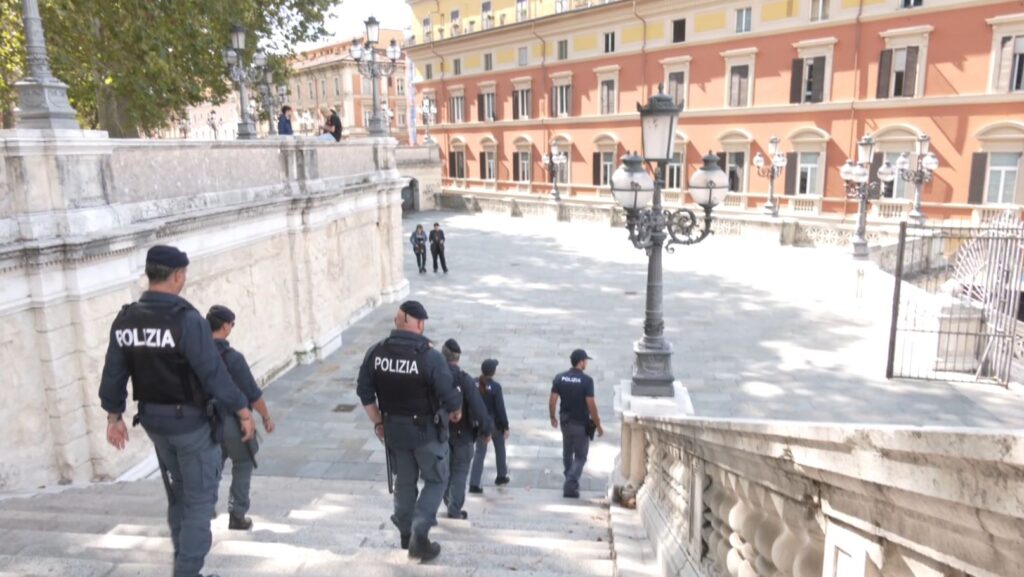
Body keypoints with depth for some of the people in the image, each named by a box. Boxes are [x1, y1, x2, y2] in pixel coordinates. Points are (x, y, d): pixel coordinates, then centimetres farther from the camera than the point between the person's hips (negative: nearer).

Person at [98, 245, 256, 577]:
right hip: (190, 420, -7)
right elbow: (213, 373, -21)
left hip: (153, 419, 7)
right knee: (199, 499, 7)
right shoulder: (186, 319, -22)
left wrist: (114, 417, 18)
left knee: (178, 493, 24)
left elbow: (113, 374, 6)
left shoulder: (125, 320, -1)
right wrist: (243, 413, -12)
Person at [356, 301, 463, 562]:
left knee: (404, 480, 23)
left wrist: (378, 423, 13)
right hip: (427, 430, -5)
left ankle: (406, 533, 39)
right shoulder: (430, 357, -23)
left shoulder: (376, 352, -7)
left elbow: (364, 391, 1)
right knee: (436, 480, 15)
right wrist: (456, 412, 3)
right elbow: (450, 396, -20)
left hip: (394, 429, 5)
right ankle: (419, 536, 7)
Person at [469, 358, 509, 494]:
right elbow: (500, 408, -15)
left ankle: (474, 483, 0)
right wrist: (506, 426, -7)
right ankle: (501, 476, 34)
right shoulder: (495, 386, -17)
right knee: (500, 449, 20)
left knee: (480, 452, 7)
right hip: (495, 423, -3)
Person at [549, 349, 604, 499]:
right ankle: (570, 486, -6)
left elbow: (552, 401, -4)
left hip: (565, 422, 5)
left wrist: (553, 417, 12)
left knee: (567, 453, 22)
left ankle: (570, 481, 34)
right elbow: (591, 405, -19)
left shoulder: (559, 378, -4)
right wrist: (598, 425, -9)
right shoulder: (586, 381, -17)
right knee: (580, 456, 6)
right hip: (581, 424, -5)